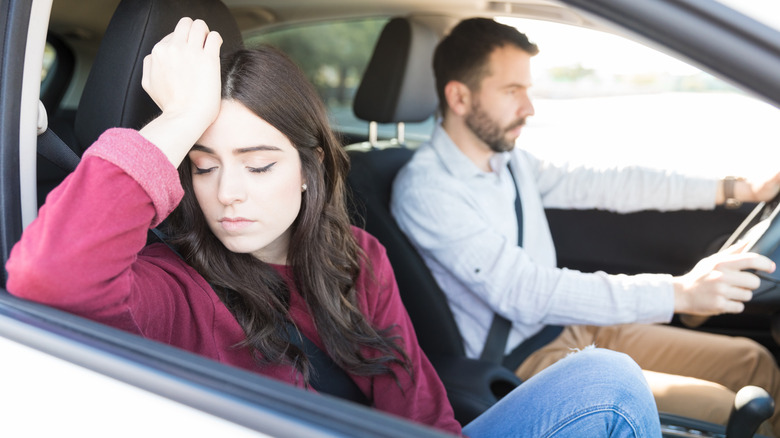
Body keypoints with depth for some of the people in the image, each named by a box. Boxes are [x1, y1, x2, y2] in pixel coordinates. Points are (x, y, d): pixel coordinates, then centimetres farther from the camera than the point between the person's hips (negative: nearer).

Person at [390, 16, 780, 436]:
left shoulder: (508, 160, 6)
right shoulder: (425, 189, -21)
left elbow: (605, 186, 10)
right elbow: (523, 293, -29)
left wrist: (736, 188, 6)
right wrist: (680, 292, -35)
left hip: (577, 327, 8)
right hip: (522, 364, -8)